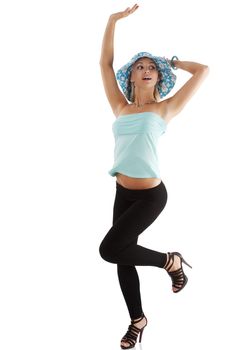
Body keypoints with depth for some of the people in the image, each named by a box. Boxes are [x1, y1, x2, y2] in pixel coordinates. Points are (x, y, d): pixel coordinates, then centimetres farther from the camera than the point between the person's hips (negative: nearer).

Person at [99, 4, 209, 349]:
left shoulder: (164, 109, -1)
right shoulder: (121, 107, 9)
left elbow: (203, 70, -1)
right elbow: (105, 63, 9)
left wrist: (172, 62, 12)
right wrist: (113, 20, 5)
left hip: (150, 195, -5)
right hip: (123, 192, 5)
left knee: (110, 249, -17)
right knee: (123, 257, 10)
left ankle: (170, 261, 7)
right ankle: (137, 319, 31)